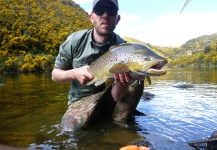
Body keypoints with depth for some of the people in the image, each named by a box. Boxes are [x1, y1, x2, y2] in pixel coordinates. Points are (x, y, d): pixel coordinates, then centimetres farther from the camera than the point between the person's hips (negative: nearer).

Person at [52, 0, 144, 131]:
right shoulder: (76, 40, -11)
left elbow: (116, 97, -17)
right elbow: (55, 75, -1)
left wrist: (122, 82, -40)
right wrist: (74, 74, -23)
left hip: (109, 101, 2)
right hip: (80, 100, -2)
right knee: (73, 129, -33)